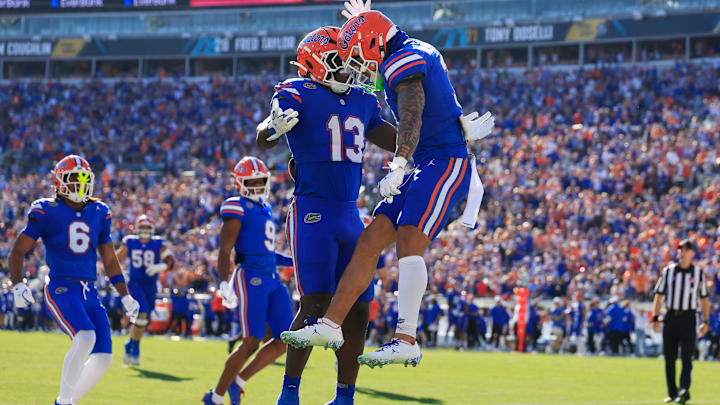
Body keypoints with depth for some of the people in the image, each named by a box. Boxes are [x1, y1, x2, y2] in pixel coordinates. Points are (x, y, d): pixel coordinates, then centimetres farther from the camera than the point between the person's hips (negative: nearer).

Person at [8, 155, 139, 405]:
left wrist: (126, 297, 16)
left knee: (103, 358, -3)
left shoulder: (99, 213, 13)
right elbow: (17, 253, -3)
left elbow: (110, 261, 21)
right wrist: (18, 286, -19)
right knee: (85, 338, -29)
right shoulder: (46, 212, -2)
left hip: (90, 294, 6)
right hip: (61, 290, -6)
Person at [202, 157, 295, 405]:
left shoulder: (265, 209, 18)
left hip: (272, 280, 8)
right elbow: (225, 251, -14)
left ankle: (238, 382, 12)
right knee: (251, 343, -9)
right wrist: (225, 284, -26)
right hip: (250, 279, -8)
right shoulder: (238, 208, -8)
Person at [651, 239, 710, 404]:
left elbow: (704, 298, 10)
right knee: (669, 358, 5)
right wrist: (655, 318, 1)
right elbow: (659, 295, 8)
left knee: (687, 356, -11)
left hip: (688, 318, -2)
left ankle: (684, 390, -18)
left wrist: (705, 321, 6)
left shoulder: (698, 273, 6)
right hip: (670, 317, 2)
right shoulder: (668, 270, 8)